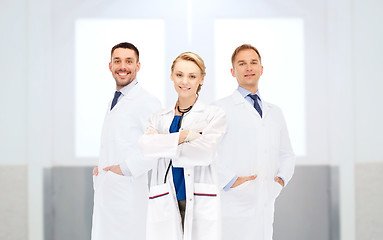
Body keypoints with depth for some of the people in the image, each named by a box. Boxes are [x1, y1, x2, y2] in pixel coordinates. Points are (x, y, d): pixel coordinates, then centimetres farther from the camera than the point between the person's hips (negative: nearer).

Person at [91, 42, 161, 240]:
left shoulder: (146, 102, -10)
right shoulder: (113, 103, 19)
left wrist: (126, 168, -17)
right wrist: (100, 167, 11)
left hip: (129, 193, -8)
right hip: (105, 194, 8)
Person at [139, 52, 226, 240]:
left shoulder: (215, 115, 5)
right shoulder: (160, 118, 15)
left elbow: (204, 153, -11)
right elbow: (145, 146, -5)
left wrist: (162, 145, -4)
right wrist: (183, 136, -12)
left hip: (200, 204, -2)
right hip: (165, 204, 2)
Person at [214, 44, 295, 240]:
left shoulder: (274, 113, 20)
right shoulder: (221, 109, 1)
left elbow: (287, 155, 27)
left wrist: (281, 178, 8)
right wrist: (229, 180, -14)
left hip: (265, 208, 5)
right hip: (234, 208, -5)